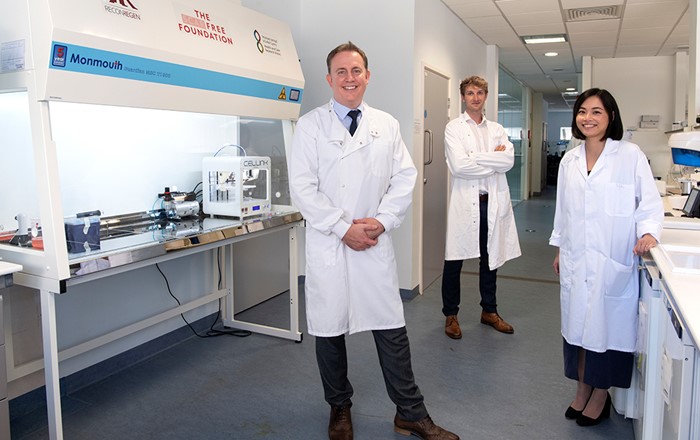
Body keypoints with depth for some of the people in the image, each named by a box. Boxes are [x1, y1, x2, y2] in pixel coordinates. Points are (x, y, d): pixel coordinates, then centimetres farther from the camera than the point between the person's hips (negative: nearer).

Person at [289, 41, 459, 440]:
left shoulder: (387, 125, 8)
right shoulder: (311, 125, -1)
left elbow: (405, 178, 5)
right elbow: (304, 188, -7)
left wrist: (381, 221, -9)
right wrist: (344, 229, -12)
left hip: (376, 243, 2)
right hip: (329, 245, -1)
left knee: (392, 329, 7)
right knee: (330, 331, 10)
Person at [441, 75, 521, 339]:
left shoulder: (497, 129, 11)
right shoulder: (454, 128, -1)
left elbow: (509, 160, -6)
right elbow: (458, 165, -16)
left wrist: (475, 158, -13)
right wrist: (494, 161, -8)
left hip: (493, 201, 4)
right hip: (465, 202, -4)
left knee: (490, 258, 15)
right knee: (454, 261, 4)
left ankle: (489, 311, 31)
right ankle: (450, 315, 20)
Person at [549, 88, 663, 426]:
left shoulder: (630, 155, -6)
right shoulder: (569, 160, 8)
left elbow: (650, 202, -5)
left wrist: (648, 232, -23)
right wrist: (559, 249, 18)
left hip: (613, 261, -4)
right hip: (576, 260, 4)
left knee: (607, 325, 5)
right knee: (577, 324, 11)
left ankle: (601, 396, 25)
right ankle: (582, 390, 29)